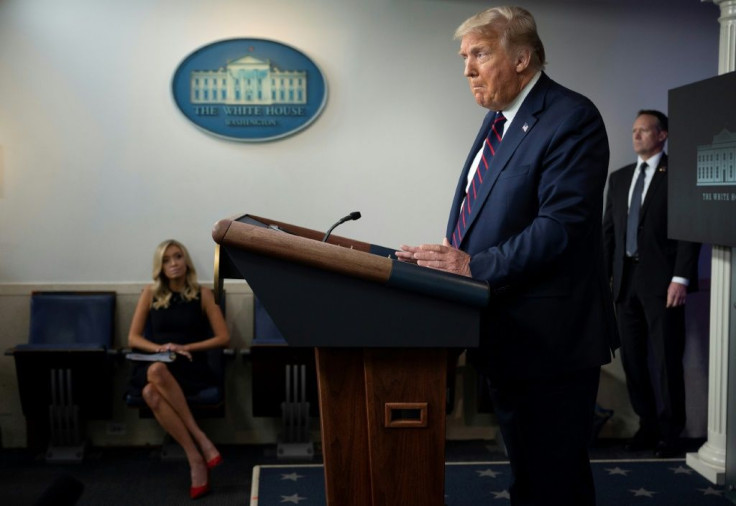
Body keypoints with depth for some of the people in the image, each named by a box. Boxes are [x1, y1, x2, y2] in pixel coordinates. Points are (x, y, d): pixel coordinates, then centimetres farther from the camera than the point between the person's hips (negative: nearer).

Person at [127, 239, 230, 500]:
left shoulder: (203, 294, 6)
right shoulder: (150, 294, 11)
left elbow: (223, 338, 2)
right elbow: (133, 338, 8)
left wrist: (186, 347, -10)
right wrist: (159, 348, -12)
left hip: (189, 366, -2)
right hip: (154, 363, 2)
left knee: (153, 393, -38)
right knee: (151, 395, -38)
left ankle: (196, 459, -32)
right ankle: (200, 444, -33)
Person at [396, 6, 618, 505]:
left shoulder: (572, 118, -15)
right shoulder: (499, 119, 14)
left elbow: (561, 223, -24)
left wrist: (475, 266, -26)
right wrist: (449, 258, 2)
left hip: (549, 337, -9)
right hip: (506, 334, 9)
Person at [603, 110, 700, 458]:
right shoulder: (619, 178, 16)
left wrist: (681, 278, -15)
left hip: (661, 281, -6)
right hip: (626, 280, 6)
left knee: (666, 360, -2)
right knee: (632, 358, 7)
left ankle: (670, 433, 8)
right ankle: (648, 426, 18)